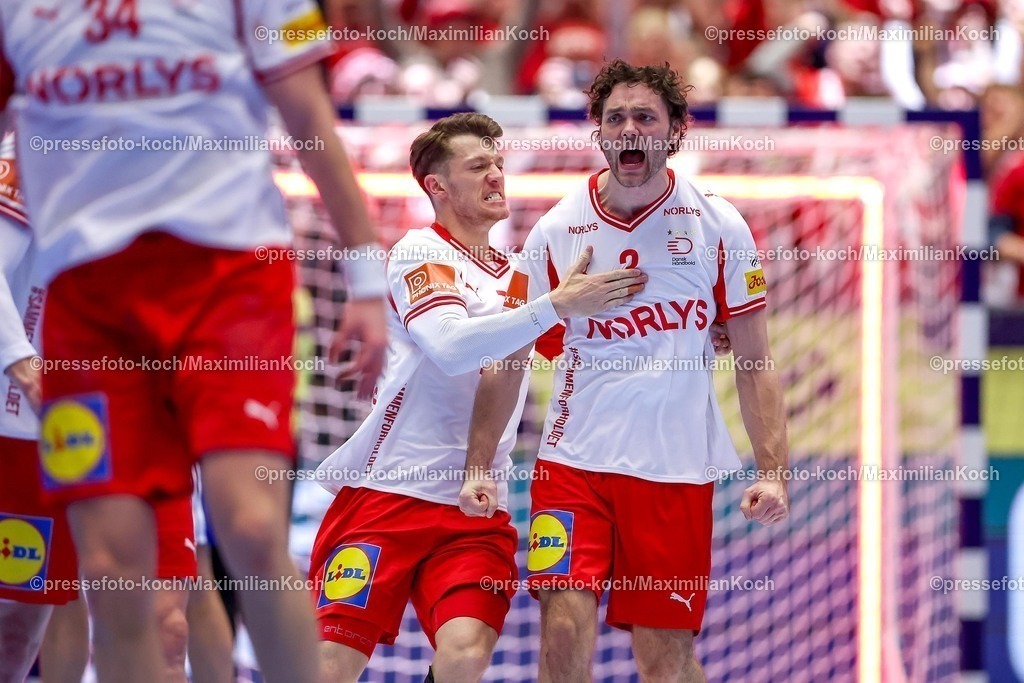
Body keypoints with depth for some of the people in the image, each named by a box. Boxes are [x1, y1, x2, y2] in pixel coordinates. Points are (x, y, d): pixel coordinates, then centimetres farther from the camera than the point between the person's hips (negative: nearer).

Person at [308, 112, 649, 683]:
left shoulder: (514, 274, 16)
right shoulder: (422, 252, -2)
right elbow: (451, 346, -20)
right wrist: (556, 305, -26)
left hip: (478, 508, 5)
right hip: (386, 488, -5)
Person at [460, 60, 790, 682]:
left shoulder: (719, 228, 0)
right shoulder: (557, 231, 2)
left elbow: (755, 363, 2)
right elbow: (507, 361, 8)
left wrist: (772, 472, -8)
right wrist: (479, 465, 0)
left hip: (678, 469, -1)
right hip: (573, 463, 1)